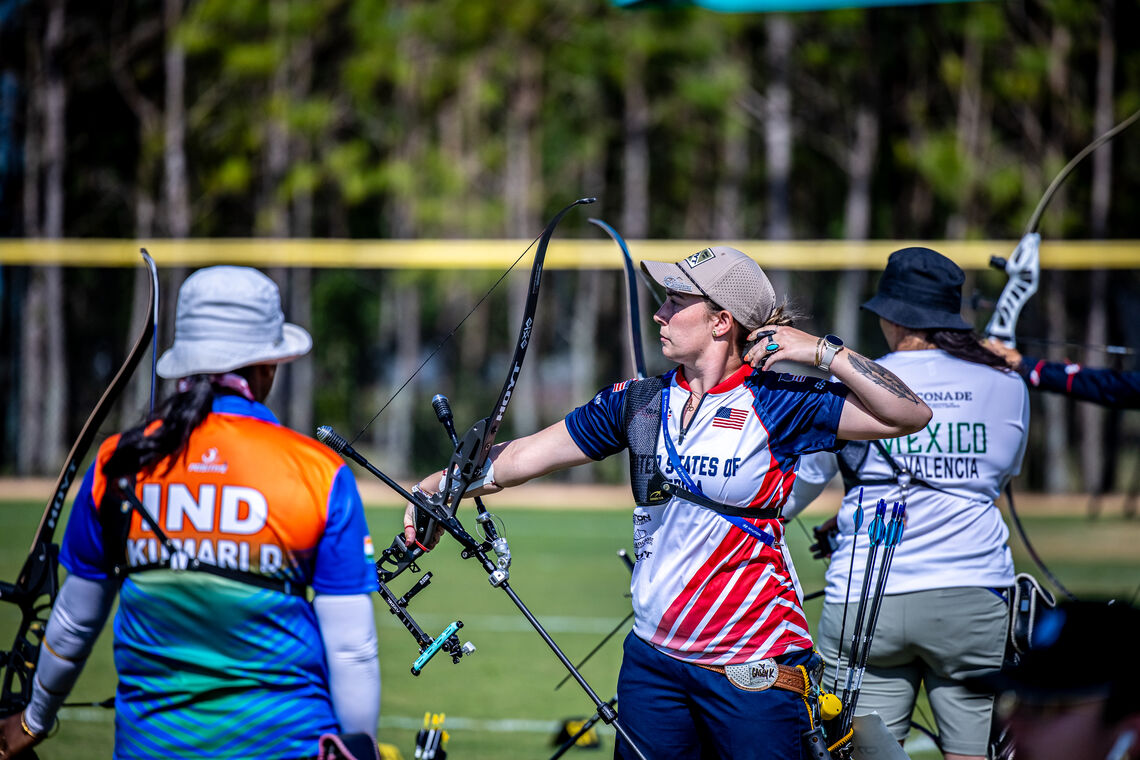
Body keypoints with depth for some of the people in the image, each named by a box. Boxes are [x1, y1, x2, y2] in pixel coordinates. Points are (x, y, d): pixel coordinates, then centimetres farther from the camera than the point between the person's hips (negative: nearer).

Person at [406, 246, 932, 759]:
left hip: (752, 665, -5)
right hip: (653, 658, 5)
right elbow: (529, 455, 13)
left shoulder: (777, 405, -7)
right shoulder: (637, 403, 7)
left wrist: (822, 351, -14)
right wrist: (438, 486, 6)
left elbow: (909, 416, -13)